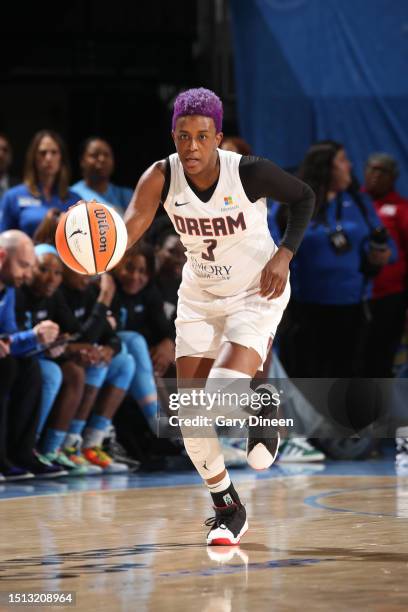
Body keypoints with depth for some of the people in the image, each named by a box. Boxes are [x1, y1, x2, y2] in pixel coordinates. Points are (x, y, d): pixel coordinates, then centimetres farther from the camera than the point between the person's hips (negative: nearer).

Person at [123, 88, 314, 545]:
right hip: (199, 297, 4)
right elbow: (131, 225, -34)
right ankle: (227, 509, 22)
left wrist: (284, 254, -18)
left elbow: (303, 198, -5)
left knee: (224, 393, -24)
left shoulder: (250, 173, -24)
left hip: (257, 292, -4)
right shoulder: (162, 177, -18)